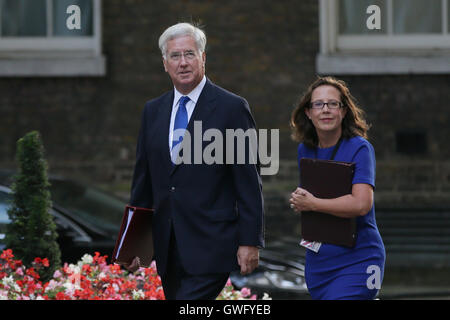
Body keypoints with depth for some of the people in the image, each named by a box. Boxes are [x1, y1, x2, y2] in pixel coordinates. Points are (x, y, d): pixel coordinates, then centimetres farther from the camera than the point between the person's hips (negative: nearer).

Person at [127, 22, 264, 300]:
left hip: (211, 244, -6)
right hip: (168, 245, 6)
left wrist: (250, 242, -10)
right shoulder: (153, 111, 13)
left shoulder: (232, 108, -4)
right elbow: (143, 180, 17)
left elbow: (249, 181, -6)